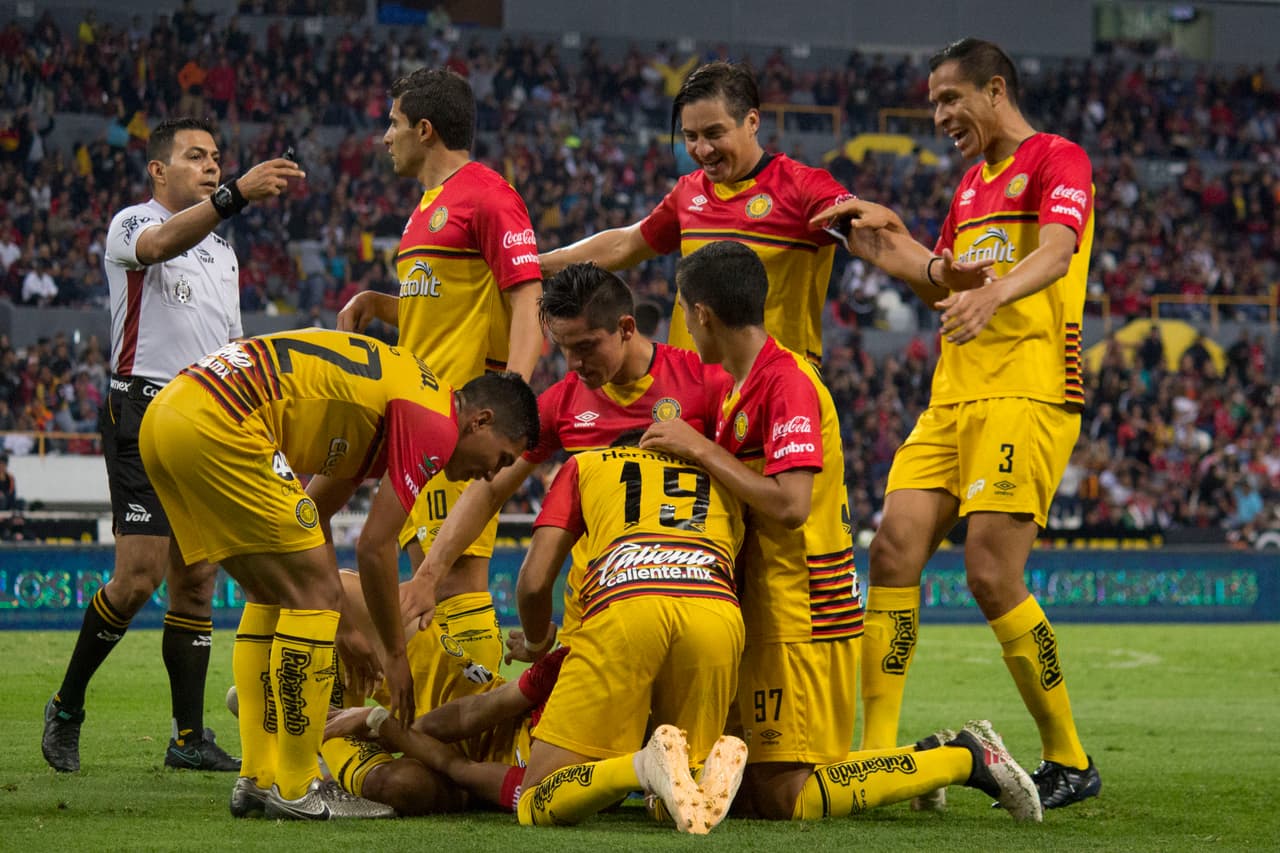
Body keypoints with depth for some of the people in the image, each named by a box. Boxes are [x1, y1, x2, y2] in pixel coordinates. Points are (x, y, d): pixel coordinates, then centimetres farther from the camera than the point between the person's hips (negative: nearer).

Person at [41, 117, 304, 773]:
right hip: (145, 413, -7)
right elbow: (161, 245, -29)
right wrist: (237, 194, -44)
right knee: (140, 577, -13)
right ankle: (66, 708, 4)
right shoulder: (130, 224, -3)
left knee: (196, 581, 4)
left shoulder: (223, 252, 21)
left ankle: (189, 738, 7)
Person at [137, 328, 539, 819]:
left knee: (272, 593, 20)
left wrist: (343, 628, 38)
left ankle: (258, 779, 19)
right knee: (316, 591, -2)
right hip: (219, 424, -10)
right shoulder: (436, 424, -2)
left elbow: (313, 514, 34)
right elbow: (374, 548, -2)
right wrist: (394, 655, 11)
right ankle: (294, 790, 3)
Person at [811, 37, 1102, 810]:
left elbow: (1055, 254, -22)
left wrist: (993, 295, -41)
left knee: (993, 576, -14)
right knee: (894, 550, -5)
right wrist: (892, 238, 16)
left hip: (1027, 395, -8)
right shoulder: (972, 184, 23)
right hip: (953, 397, 8)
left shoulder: (1058, 160, -3)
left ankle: (1071, 762, 0)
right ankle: (879, 754, -4)